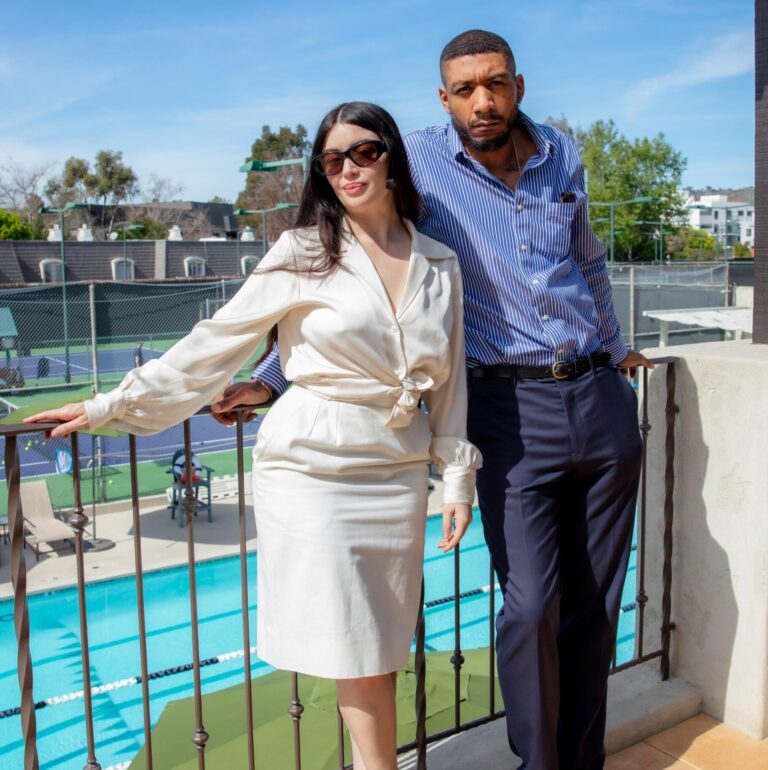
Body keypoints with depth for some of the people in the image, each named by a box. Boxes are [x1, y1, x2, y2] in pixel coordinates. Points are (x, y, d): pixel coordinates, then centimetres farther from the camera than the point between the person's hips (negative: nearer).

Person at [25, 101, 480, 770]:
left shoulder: (440, 264, 8)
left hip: (399, 473, 4)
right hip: (311, 470, -3)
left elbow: (449, 381, 12)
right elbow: (213, 345, -2)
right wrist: (113, 406, -2)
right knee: (357, 657, 2)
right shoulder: (304, 253, -4)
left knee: (385, 653, 9)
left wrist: (459, 477, 9)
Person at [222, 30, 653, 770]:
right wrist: (274, 377, -11)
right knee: (533, 604, -7)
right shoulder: (421, 161, -6)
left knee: (595, 600, 10)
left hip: (602, 397, 5)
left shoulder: (561, 155, 7)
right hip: (512, 409, -4)